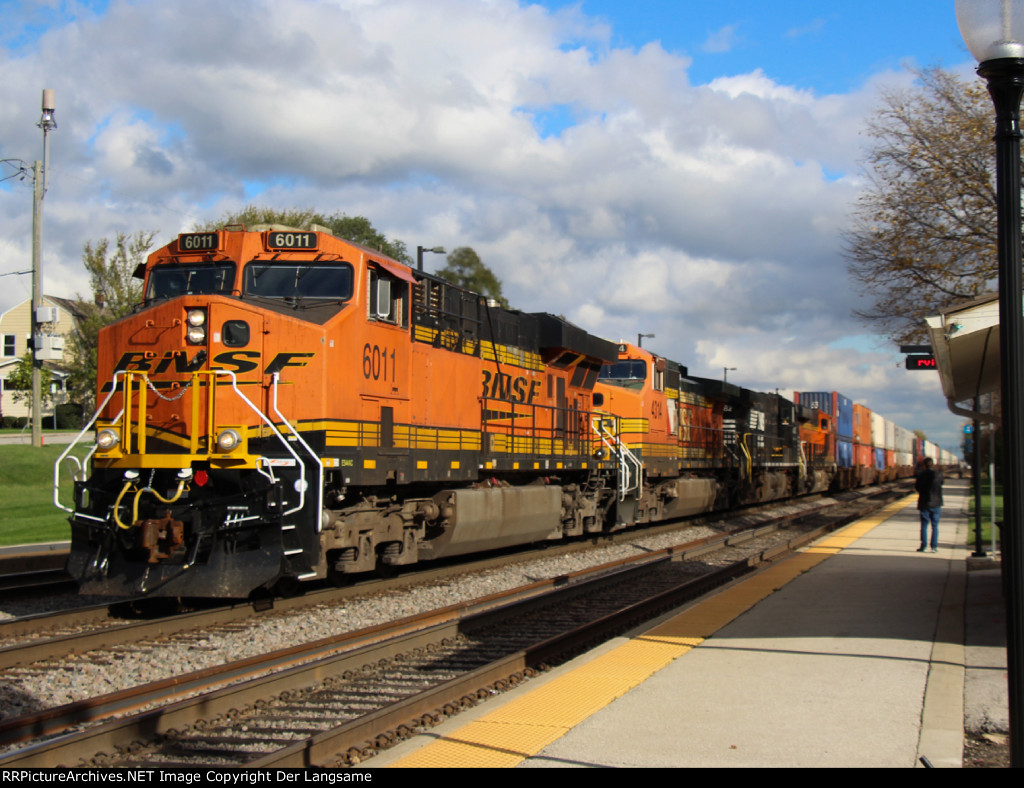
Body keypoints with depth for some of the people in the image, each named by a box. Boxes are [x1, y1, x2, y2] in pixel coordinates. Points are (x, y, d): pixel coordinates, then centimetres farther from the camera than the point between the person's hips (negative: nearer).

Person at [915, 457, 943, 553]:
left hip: (924, 503, -1)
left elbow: (917, 487, -4)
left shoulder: (921, 474, -10)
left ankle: (923, 546, 4)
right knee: (935, 525, 6)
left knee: (924, 525, 6)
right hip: (936, 503, 2)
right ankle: (934, 547, 4)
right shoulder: (938, 473, -3)